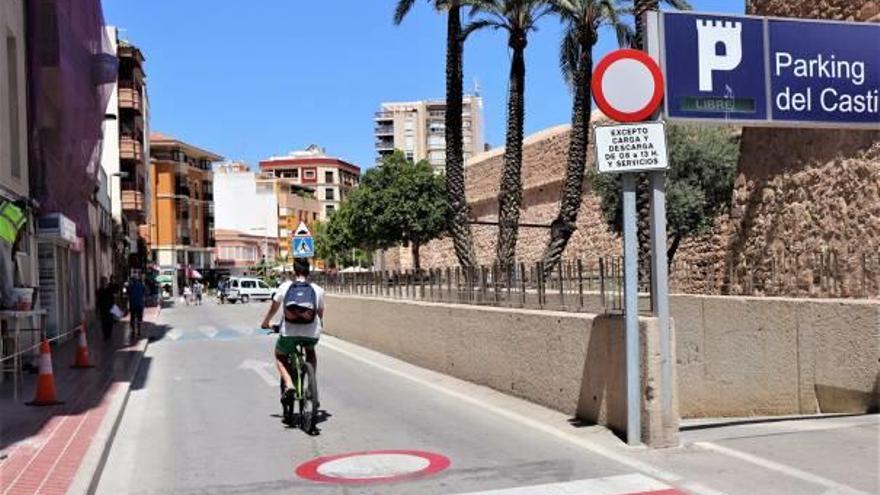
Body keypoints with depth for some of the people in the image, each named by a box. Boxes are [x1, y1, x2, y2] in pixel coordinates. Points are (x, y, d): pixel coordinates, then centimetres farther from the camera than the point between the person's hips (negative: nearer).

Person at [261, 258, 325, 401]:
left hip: (289, 332, -1)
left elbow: (273, 308, 15)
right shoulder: (318, 290, 9)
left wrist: (266, 323, 33)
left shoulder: (285, 287, 6)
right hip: (311, 333, 1)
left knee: (280, 356, 26)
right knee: (311, 352, 34)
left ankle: (288, 383, 0)